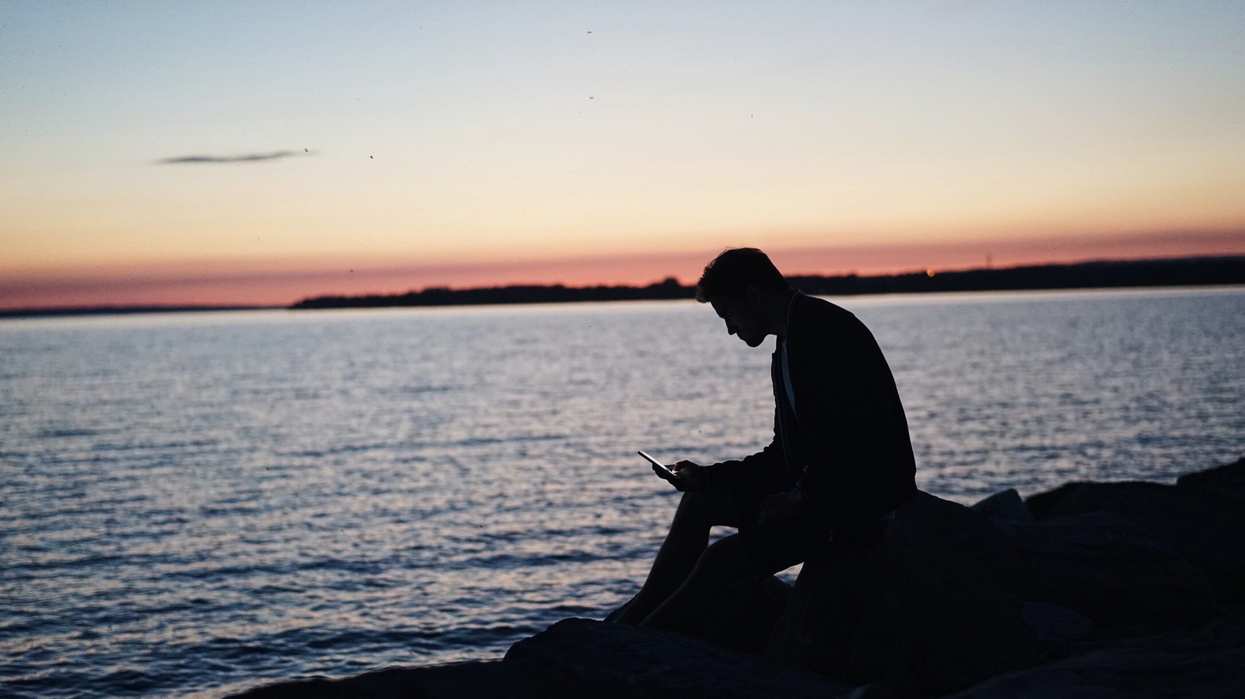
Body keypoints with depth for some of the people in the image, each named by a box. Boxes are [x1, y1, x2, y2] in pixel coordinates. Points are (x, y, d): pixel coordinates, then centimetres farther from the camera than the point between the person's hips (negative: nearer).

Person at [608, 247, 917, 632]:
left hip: (861, 501, -11)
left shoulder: (826, 330, -15)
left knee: (723, 559, -20)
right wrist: (709, 476, 11)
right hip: (824, 490, 11)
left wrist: (805, 497, -21)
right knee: (698, 501, 13)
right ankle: (640, 612, 13)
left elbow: (856, 435, -24)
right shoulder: (791, 344, 16)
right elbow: (784, 456, 17)